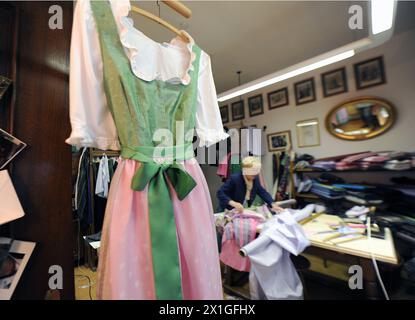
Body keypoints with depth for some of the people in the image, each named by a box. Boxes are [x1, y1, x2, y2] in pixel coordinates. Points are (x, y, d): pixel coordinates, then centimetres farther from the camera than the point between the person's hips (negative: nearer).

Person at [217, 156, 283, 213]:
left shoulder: (255, 179, -7)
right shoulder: (234, 178, -25)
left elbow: (263, 192, 2)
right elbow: (220, 193, -27)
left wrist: (273, 204, -11)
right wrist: (233, 203, -40)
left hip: (245, 211, 5)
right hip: (230, 211, -4)